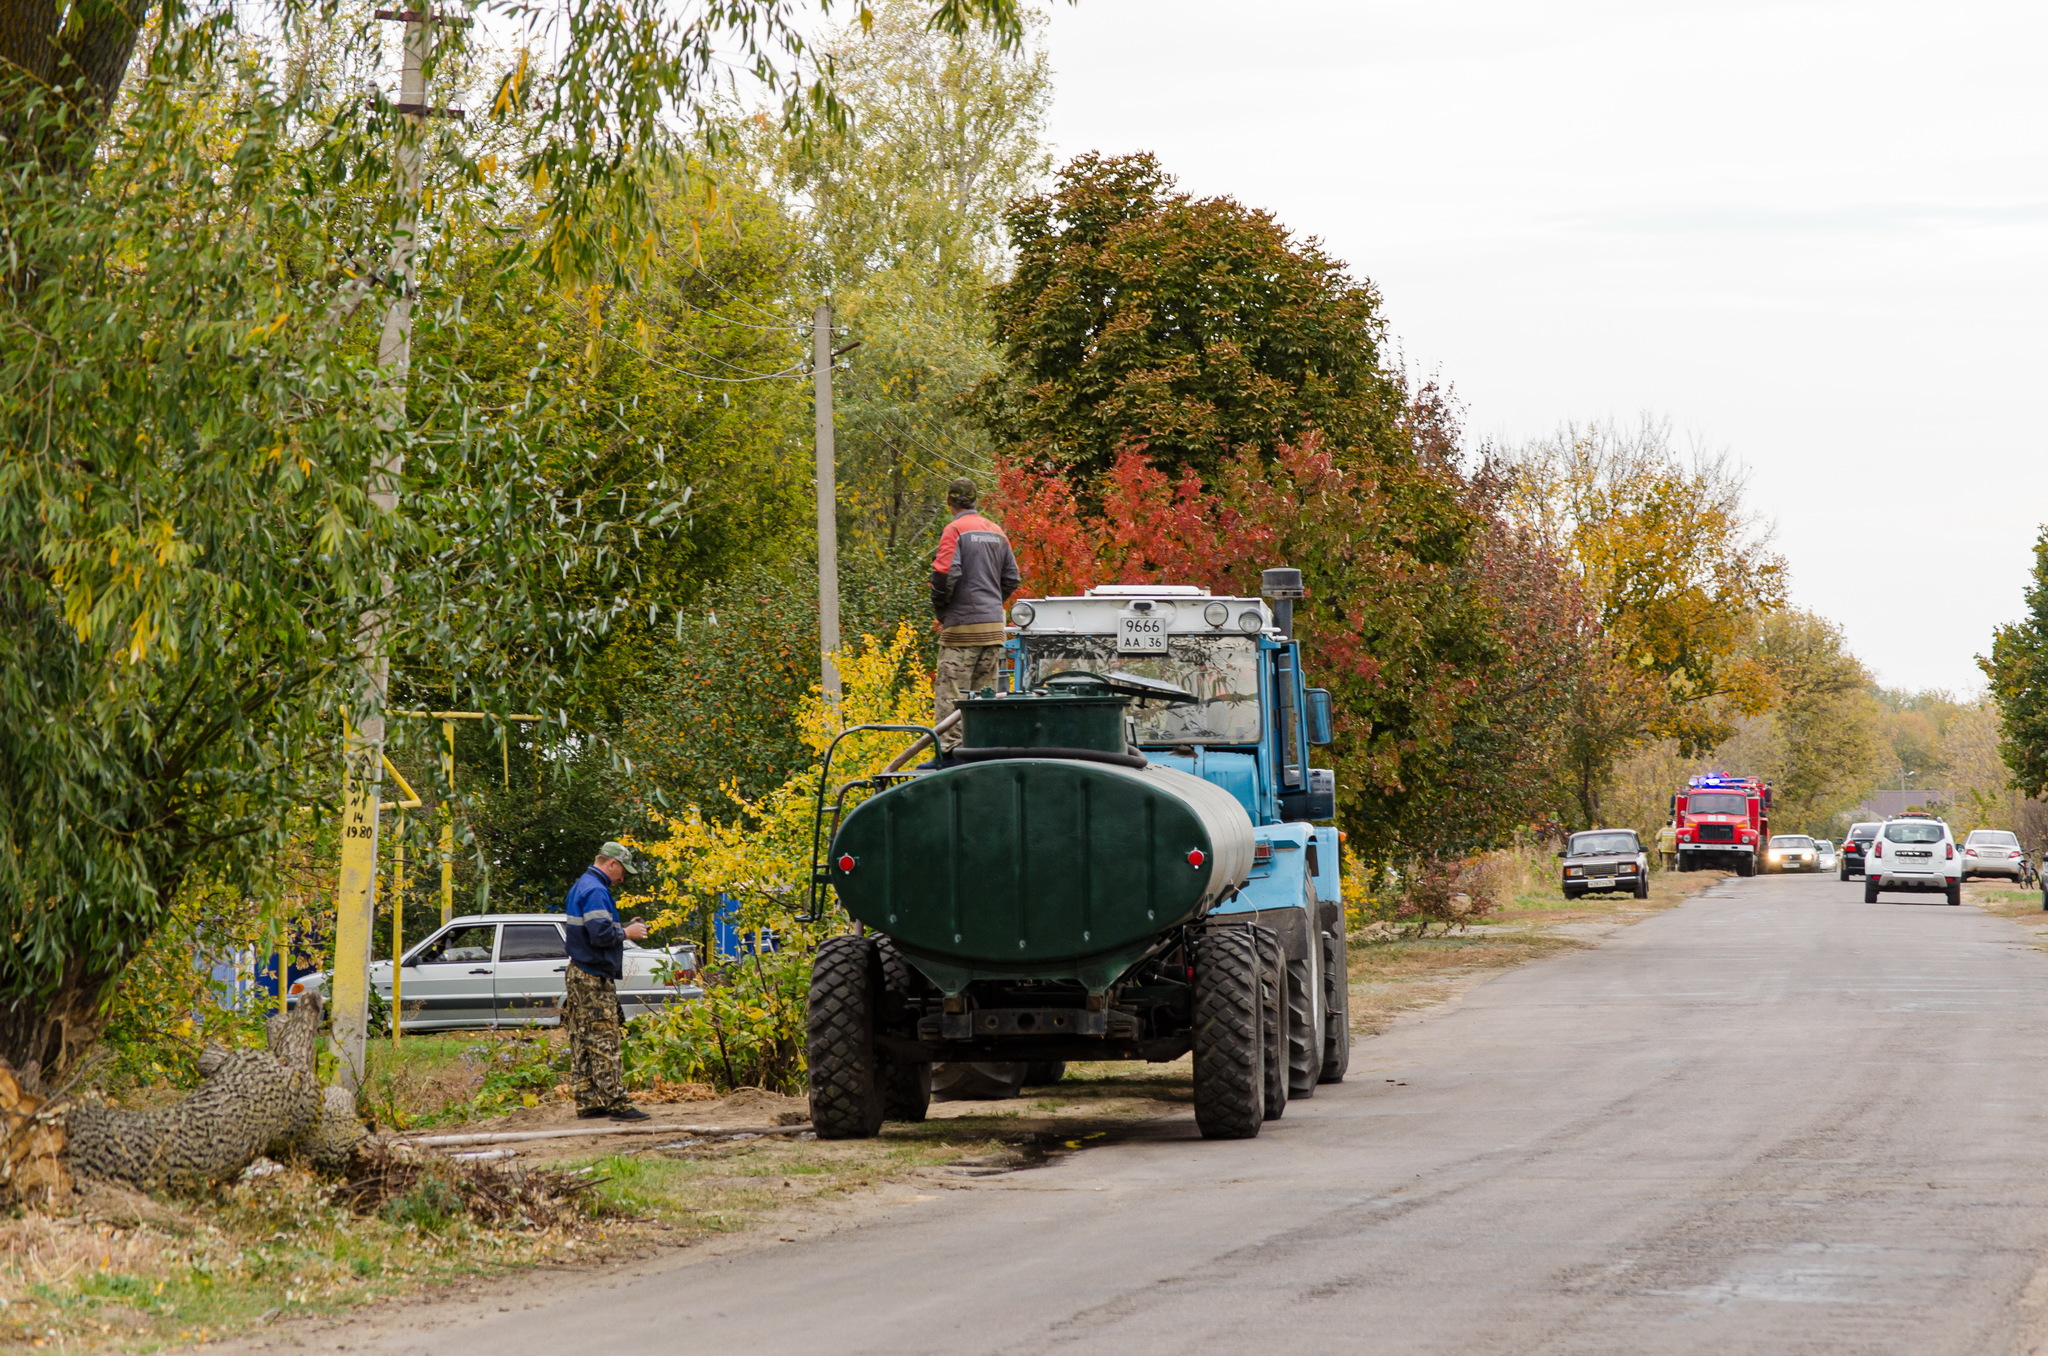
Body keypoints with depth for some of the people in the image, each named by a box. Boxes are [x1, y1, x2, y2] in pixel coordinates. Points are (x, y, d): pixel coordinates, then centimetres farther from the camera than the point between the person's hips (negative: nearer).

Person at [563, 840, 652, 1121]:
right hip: (595, 976, -11)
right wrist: (626, 933, -8)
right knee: (604, 1042, -10)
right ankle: (617, 1103, -11)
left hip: (580, 973, 11)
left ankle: (587, 1101, 13)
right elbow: (600, 934, -24)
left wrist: (624, 928, 13)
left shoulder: (581, 887, 17)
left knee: (583, 1042, 10)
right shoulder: (596, 891, -16)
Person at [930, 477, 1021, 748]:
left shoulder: (955, 530, -8)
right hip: (994, 626, 7)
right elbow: (1012, 579, 17)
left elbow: (946, 574, -17)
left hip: (962, 625, -7)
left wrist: (940, 612, -4)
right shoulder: (996, 532, 14)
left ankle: (949, 748, -14)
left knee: (951, 693, -8)